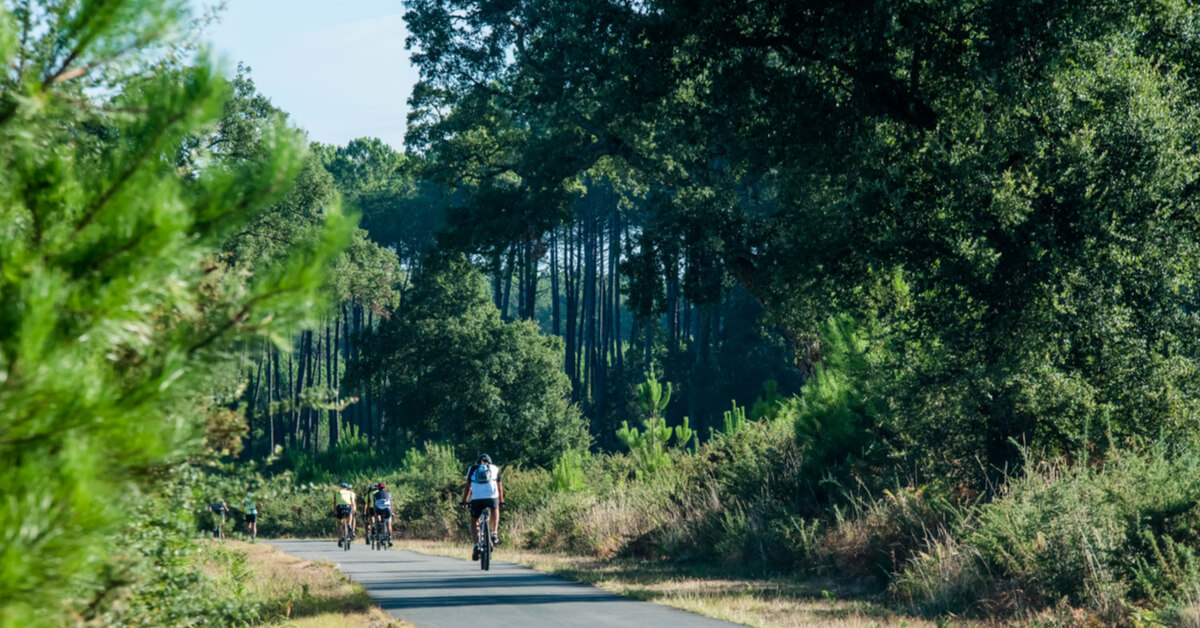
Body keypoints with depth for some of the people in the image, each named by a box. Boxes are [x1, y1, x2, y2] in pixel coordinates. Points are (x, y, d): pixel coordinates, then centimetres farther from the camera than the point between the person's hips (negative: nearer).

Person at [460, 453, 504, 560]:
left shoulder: (472, 469, 21)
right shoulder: (495, 469, 23)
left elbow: (468, 487, 18)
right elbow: (500, 487, 29)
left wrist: (464, 501, 26)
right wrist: (501, 501, 40)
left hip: (476, 498, -1)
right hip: (492, 497, 1)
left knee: (474, 521, 17)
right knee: (495, 510, 34)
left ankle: (477, 544, -2)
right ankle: (494, 534, 21)